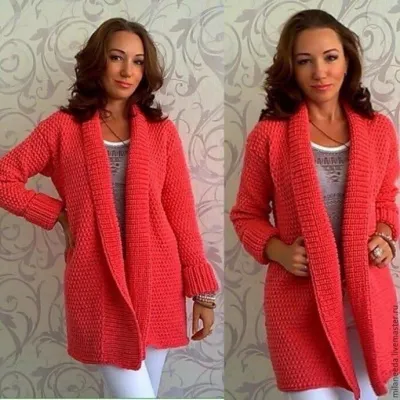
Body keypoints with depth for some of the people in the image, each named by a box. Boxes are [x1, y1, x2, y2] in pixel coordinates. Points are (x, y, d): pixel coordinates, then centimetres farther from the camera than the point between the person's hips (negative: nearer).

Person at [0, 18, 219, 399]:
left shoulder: (162, 130, 5)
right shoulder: (63, 127, 1)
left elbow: (182, 214, 3)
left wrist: (202, 291, 1)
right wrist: (60, 213, -3)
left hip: (156, 282, 3)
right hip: (98, 283, -2)